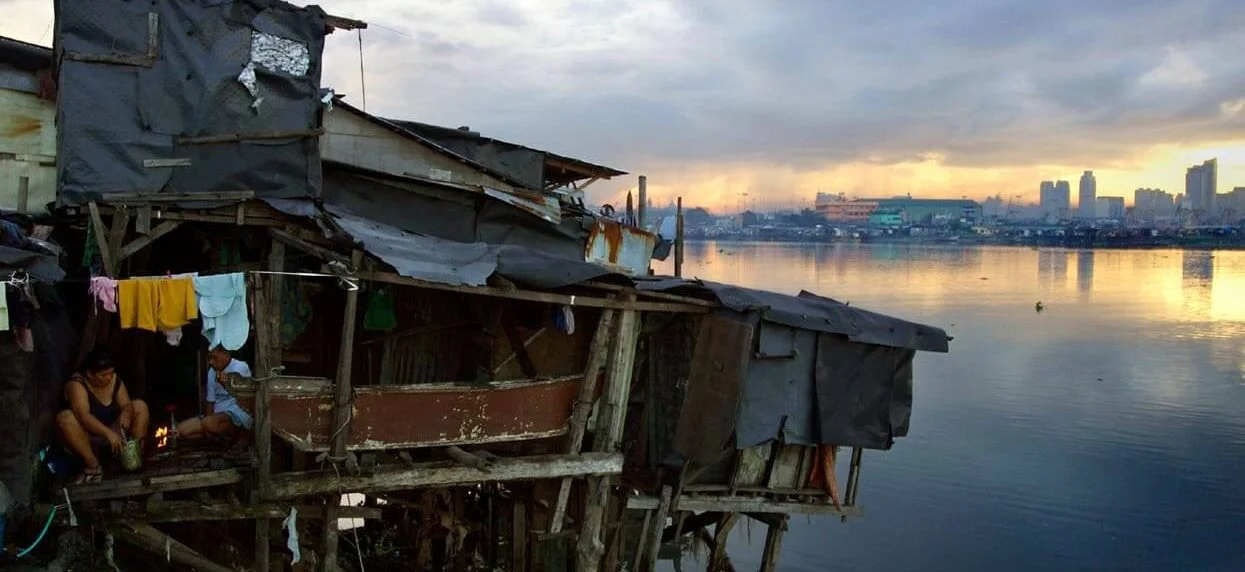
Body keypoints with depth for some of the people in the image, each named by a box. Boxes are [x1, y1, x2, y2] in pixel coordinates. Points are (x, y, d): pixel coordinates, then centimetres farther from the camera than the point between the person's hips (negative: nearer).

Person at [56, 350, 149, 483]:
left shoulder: (114, 380, -5)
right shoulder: (77, 385, -22)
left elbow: (126, 404, -10)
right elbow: (83, 416, -35)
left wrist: (126, 414, -35)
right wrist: (108, 433, -47)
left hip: (112, 430, 5)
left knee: (140, 406, -4)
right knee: (65, 418, -33)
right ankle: (93, 465, -29)